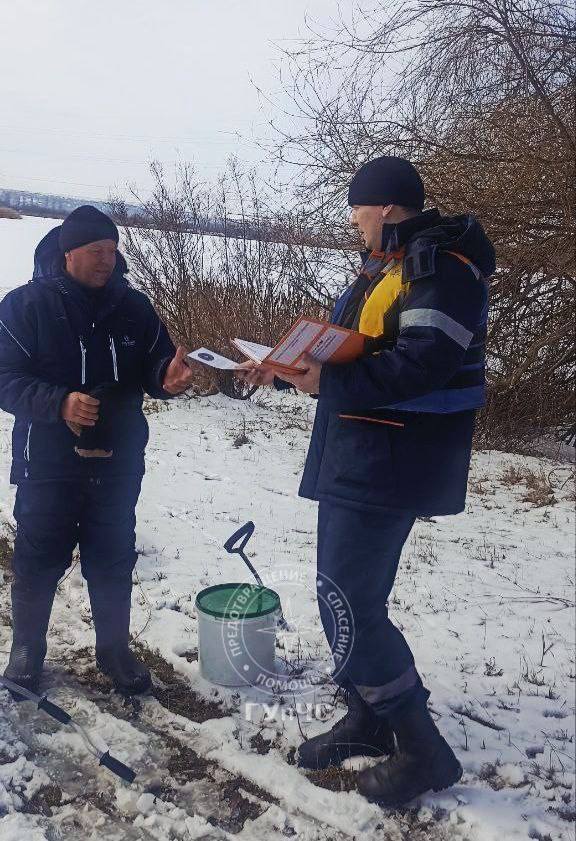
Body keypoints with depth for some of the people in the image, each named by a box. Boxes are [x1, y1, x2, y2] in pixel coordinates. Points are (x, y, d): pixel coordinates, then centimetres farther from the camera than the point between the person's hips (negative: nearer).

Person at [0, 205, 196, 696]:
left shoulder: (133, 306, 4)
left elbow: (153, 369, 7)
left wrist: (169, 376, -18)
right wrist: (60, 403, -27)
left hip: (118, 462, 3)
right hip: (48, 462, -2)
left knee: (114, 561, 12)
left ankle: (115, 650, 30)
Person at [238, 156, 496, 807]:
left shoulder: (441, 265, -13)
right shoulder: (385, 267, 19)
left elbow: (425, 363, -26)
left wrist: (330, 382, -26)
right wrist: (287, 370, 14)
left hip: (390, 463, -10)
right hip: (356, 455, 10)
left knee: (347, 601, -7)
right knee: (352, 595, 15)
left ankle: (422, 749, 8)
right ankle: (368, 719, 32)